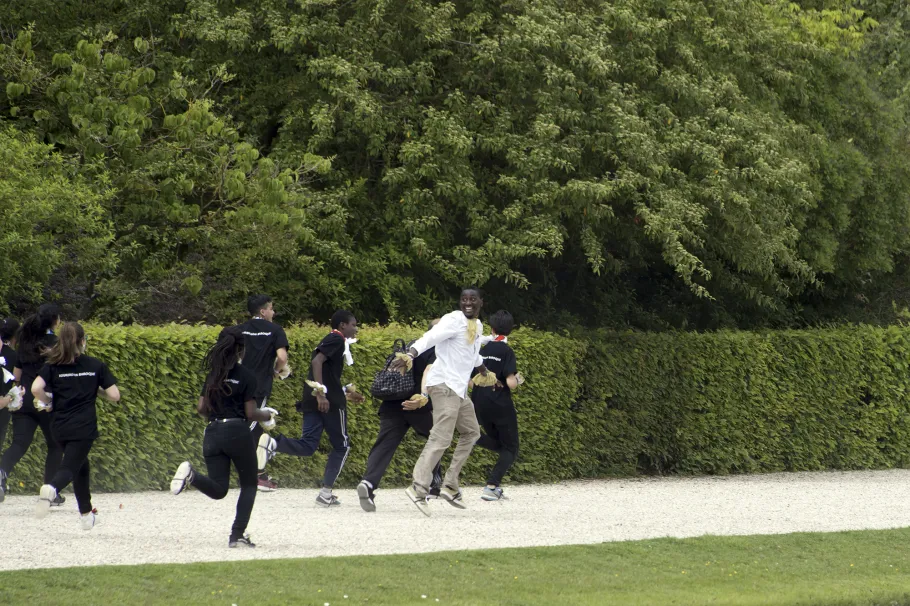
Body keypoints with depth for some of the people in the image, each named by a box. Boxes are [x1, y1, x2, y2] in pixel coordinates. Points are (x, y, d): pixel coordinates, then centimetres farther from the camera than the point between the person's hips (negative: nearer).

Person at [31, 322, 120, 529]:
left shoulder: (52, 366, 2)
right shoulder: (96, 365, 1)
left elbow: (36, 388, -13)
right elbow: (115, 396, 0)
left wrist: (47, 402, 6)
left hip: (60, 426, 3)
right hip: (84, 427, -3)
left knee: (80, 465, 23)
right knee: (70, 467, -7)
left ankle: (86, 514, 27)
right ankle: (52, 489, -41)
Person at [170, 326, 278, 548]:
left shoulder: (213, 375, 10)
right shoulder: (246, 375, -5)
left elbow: (201, 408, 10)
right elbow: (251, 413, -8)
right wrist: (267, 416, 13)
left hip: (213, 434, 4)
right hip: (237, 433, -4)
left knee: (218, 489, 6)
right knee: (249, 485, 13)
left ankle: (191, 474, -23)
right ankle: (237, 535, 3)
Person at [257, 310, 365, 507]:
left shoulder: (330, 341, 25)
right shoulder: (337, 340, -4)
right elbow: (317, 361, -20)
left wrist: (346, 393, 36)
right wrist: (321, 392, -26)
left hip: (312, 401, 8)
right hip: (330, 401, -8)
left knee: (307, 446, -2)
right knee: (341, 445, 7)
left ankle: (272, 443, -28)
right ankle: (326, 494, 4)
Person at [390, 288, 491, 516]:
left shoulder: (477, 326, 17)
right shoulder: (454, 320, -11)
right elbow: (430, 338, -26)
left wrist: (486, 375, 51)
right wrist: (410, 356, -43)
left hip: (459, 389, 10)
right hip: (445, 385, -10)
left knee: (471, 432, 16)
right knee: (441, 438, -17)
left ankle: (450, 485, 17)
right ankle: (419, 489, -24)